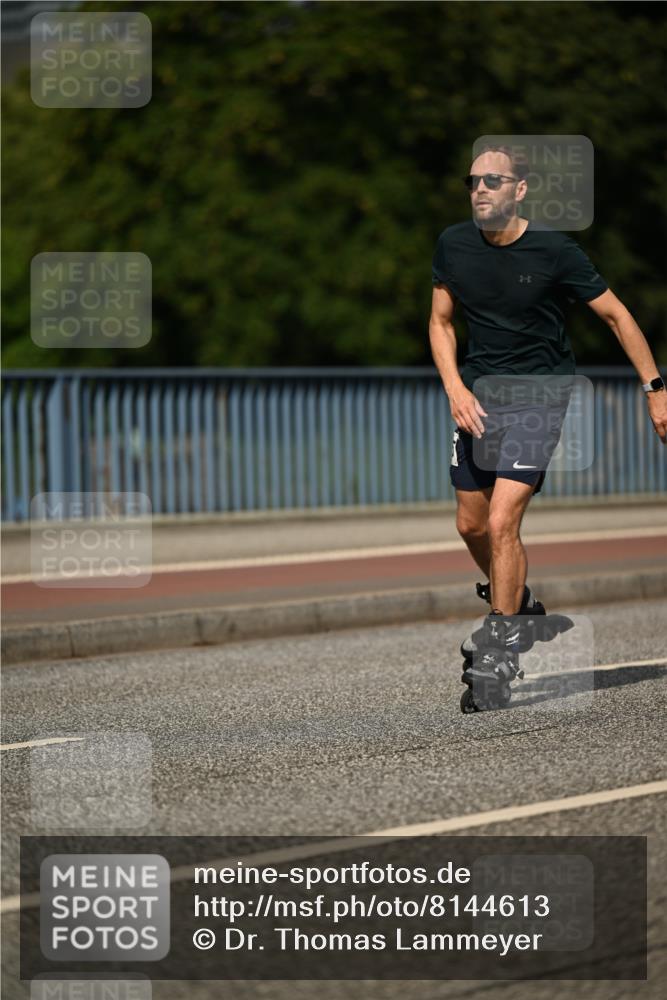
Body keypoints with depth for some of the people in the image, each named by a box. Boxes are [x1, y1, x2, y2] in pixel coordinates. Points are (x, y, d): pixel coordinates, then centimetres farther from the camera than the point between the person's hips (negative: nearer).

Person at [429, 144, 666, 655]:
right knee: (471, 525, 10)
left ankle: (504, 635, -4)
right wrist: (456, 390, -6)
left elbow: (617, 315, -4)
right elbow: (441, 322, 9)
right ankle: (520, 603, 36)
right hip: (479, 391, 5)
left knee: (502, 522, -16)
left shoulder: (553, 248, -14)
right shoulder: (454, 244, -3)